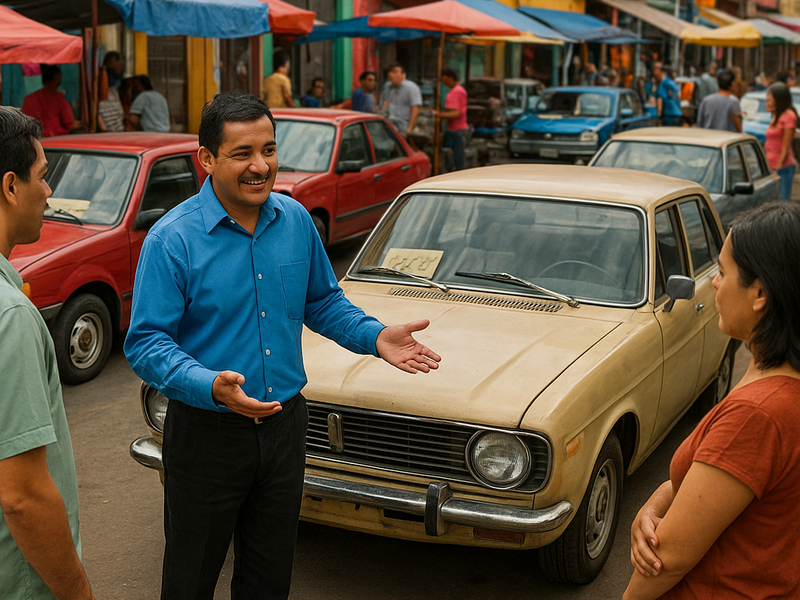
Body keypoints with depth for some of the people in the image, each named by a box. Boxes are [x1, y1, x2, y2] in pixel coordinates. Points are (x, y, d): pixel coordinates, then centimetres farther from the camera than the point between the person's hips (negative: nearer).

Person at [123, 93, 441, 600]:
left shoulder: (296, 220, 1)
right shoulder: (172, 239, -15)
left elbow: (322, 301, 14)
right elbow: (146, 343, -17)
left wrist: (375, 337, -3)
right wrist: (209, 385, -34)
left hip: (284, 423, 4)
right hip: (207, 435, -4)